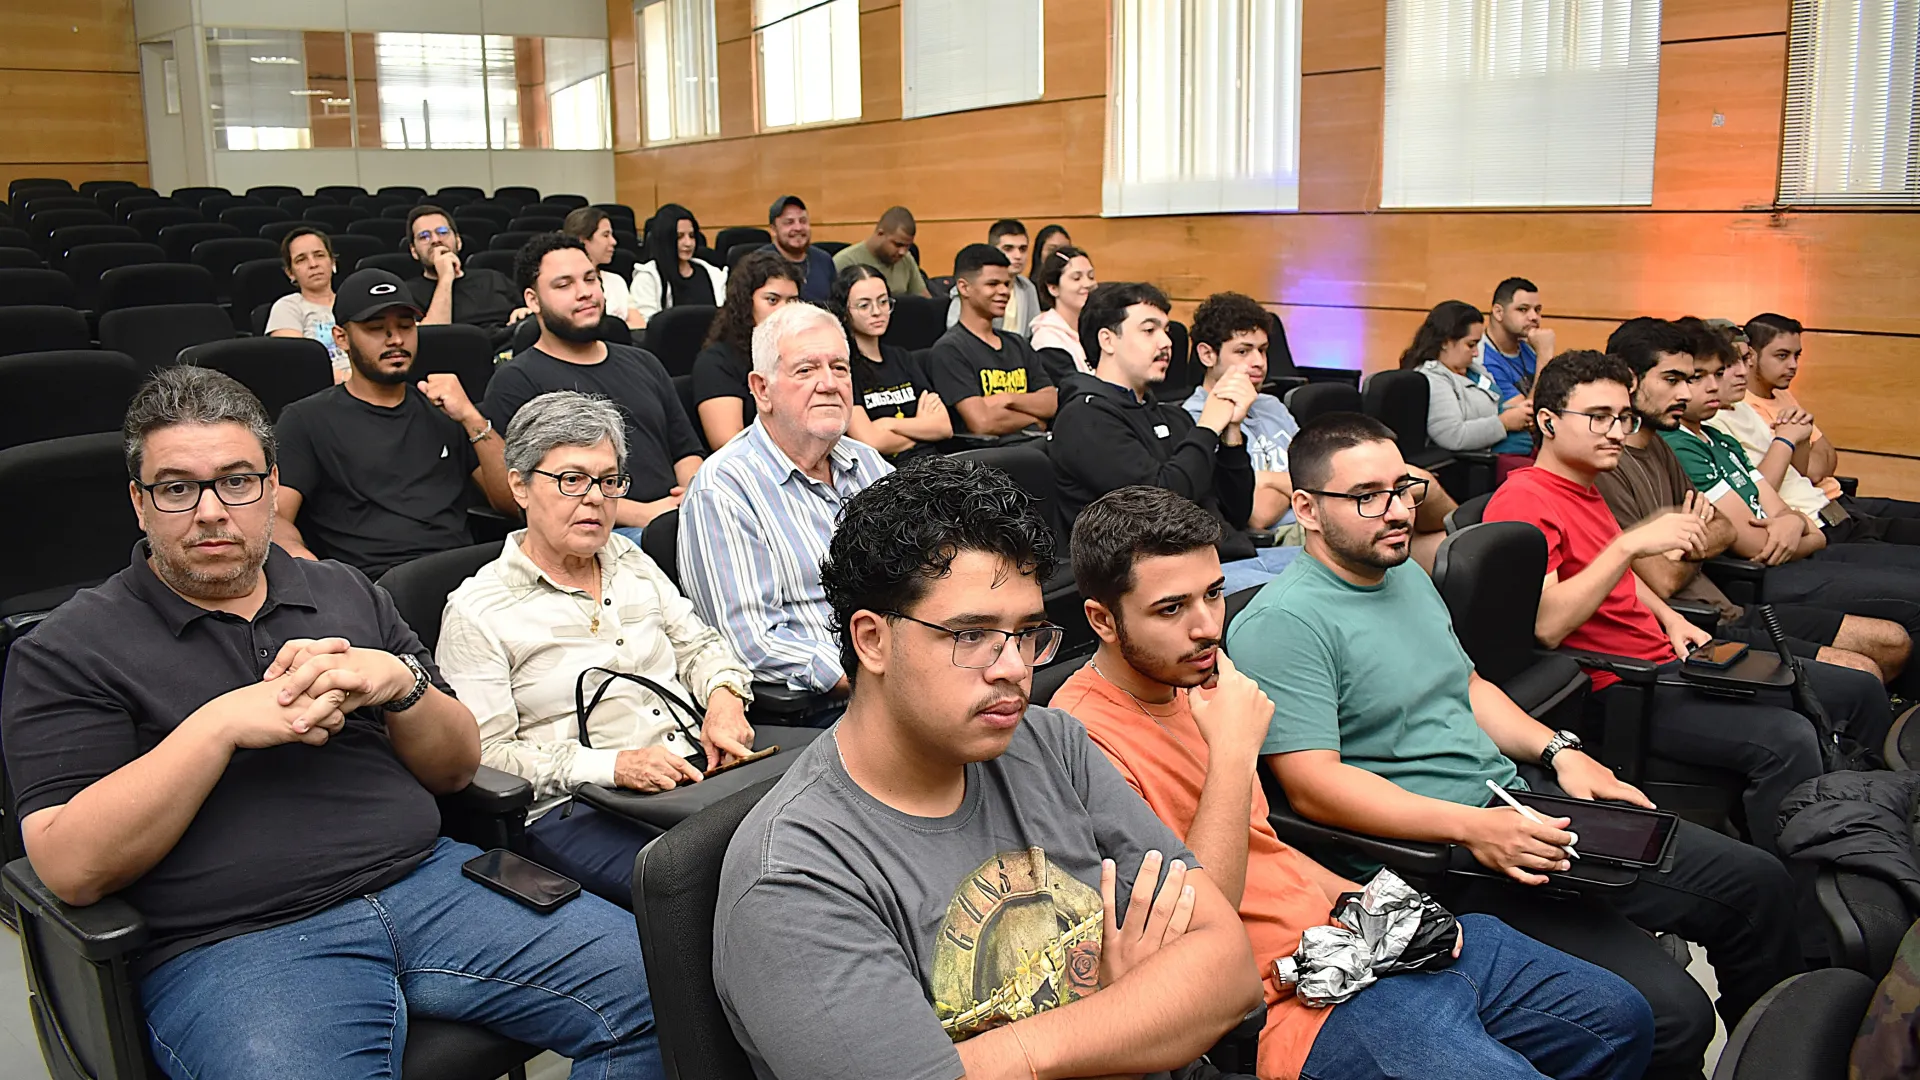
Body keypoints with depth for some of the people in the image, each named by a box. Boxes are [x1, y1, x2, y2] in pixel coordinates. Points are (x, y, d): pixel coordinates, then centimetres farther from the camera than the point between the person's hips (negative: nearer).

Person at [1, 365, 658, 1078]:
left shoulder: (348, 595, 17)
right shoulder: (67, 650, 4)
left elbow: (457, 769, 14)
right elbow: (72, 869, -8)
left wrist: (400, 682, -6)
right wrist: (220, 726, -15)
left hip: (427, 880, 4)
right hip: (233, 941, -4)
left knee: (648, 986, -10)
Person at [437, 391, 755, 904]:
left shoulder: (631, 562, 20)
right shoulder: (477, 611, 0)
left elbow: (698, 646, 26)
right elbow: (486, 755, -6)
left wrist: (723, 695, 1)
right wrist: (615, 765, -18)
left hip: (696, 774, 6)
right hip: (572, 807, -6)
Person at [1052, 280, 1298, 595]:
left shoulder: (1171, 416, 24)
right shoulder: (1085, 417, -2)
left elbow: (1237, 514, 20)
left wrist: (1232, 430, 6)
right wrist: (1209, 426, -2)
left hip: (1232, 555, 9)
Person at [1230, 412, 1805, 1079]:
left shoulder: (1406, 575, 14)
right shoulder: (1282, 623, -16)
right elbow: (1314, 786, -22)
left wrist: (1558, 750, 7)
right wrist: (1469, 828, -27)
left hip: (1519, 798, 9)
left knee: (1757, 882, 7)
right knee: (1668, 1014, -20)